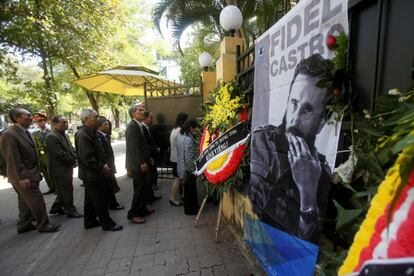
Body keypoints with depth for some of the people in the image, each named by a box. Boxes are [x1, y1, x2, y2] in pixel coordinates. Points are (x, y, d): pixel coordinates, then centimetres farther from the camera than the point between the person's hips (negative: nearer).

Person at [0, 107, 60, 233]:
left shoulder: (27, 133, 9)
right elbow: (12, 159, -21)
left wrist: (37, 172, 13)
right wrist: (22, 178, -22)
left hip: (31, 175, 9)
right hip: (23, 177, -9)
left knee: (26, 201, 19)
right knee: (37, 201, 0)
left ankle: (24, 225, 33)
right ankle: (43, 225, 15)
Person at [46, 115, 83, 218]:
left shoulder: (64, 134, 10)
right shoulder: (51, 137, -19)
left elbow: (70, 149, 15)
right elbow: (60, 154, -23)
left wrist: (75, 158, -2)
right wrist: (73, 161, -13)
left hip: (67, 168, 9)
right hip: (60, 170, -9)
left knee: (64, 191, 20)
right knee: (67, 191, 3)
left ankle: (56, 208, 36)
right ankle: (70, 211, 16)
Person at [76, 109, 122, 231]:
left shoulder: (91, 132, 11)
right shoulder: (83, 135, -21)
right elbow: (86, 157, -25)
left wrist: (103, 164, 6)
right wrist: (101, 167, -18)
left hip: (92, 174, 10)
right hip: (92, 174, -10)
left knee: (91, 199, 20)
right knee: (100, 200, 1)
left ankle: (89, 221, 35)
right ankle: (107, 224, 14)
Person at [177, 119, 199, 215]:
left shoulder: (181, 136, 5)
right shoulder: (188, 139, -24)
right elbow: (189, 158, -26)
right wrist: (193, 170, -15)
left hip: (181, 167, 9)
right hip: (187, 169, -9)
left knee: (188, 188, 21)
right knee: (190, 188, 8)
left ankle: (193, 205, 39)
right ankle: (189, 209, 25)